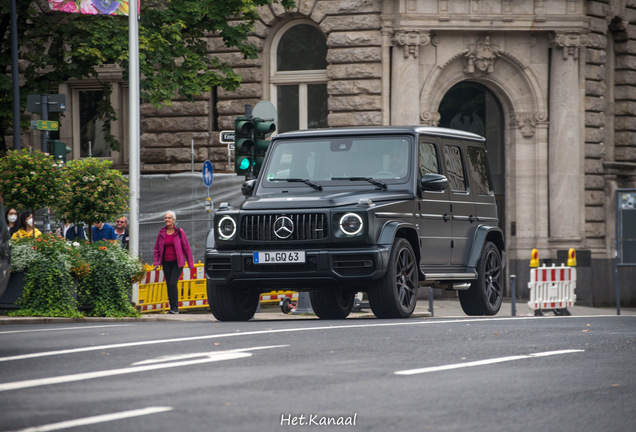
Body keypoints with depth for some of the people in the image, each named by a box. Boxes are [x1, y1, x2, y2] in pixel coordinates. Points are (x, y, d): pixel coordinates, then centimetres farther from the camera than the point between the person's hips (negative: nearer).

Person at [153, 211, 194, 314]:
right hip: (166, 262, 4)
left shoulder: (179, 232, -2)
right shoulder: (161, 233, 7)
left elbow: (186, 247, 2)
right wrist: (156, 262, 4)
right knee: (169, 285, 3)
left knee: (173, 283, -17)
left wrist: (190, 263, 2)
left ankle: (175, 308, -11)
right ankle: (172, 309, 11)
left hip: (177, 262, -4)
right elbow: (156, 248, 14)